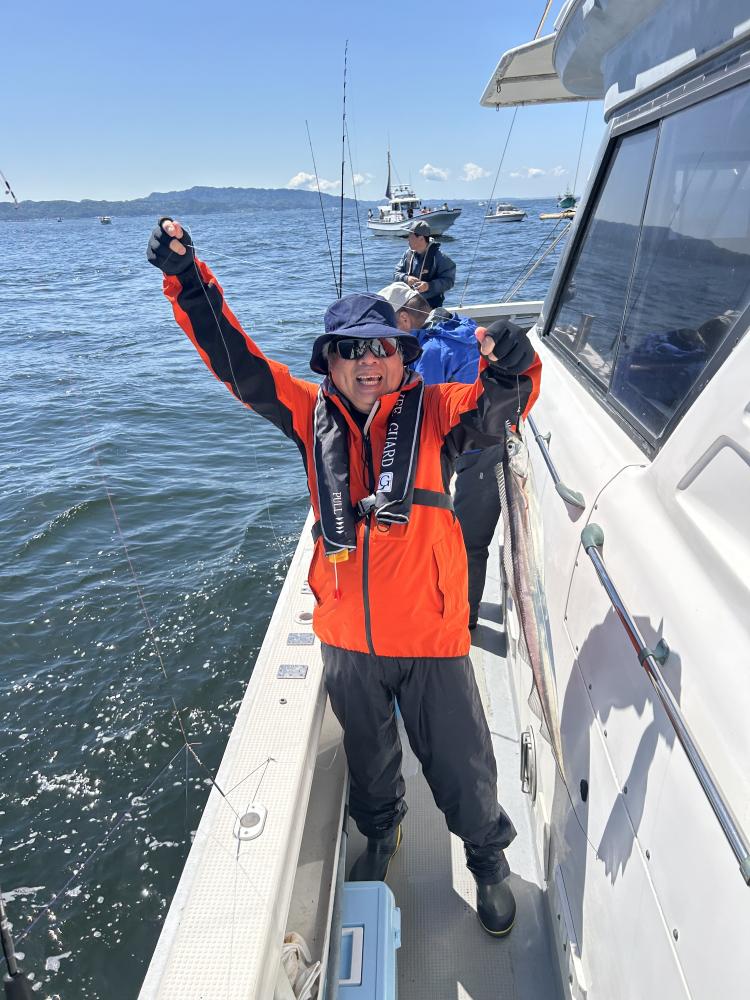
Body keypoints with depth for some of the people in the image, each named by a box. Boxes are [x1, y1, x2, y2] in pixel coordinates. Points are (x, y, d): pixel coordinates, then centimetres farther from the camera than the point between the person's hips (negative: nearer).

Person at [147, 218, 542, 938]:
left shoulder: (434, 410, -7)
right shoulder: (313, 414, -2)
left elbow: (493, 406, -24)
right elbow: (236, 362, -4)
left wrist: (510, 368, -46)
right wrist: (188, 281, -14)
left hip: (429, 636, -2)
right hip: (347, 639, 3)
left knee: (459, 763, 17)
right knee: (367, 756, 27)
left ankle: (489, 860, 48)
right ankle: (381, 834, 59)